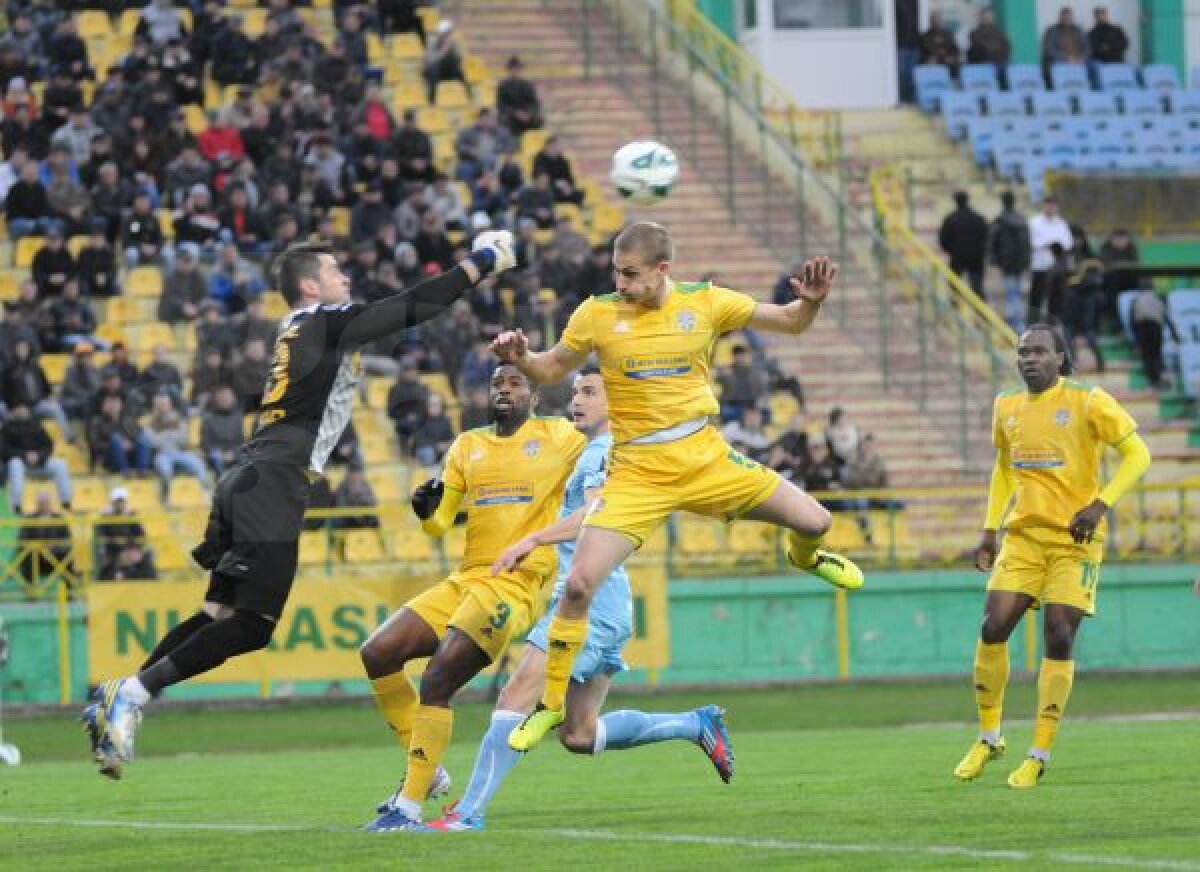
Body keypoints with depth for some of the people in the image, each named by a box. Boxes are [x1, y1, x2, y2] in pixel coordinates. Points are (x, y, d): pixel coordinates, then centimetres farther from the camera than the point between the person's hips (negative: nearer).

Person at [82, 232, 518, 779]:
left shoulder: (298, 331, 23)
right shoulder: (327, 321, -2)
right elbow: (411, 309, -4)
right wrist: (480, 264, 6)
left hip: (245, 481, 9)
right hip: (272, 483, -9)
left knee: (220, 612, 10)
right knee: (253, 625, -10)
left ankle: (117, 699, 2)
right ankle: (134, 692, -17)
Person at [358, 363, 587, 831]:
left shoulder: (557, 437, 3)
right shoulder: (468, 446, 17)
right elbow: (440, 524, 14)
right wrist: (426, 509, -7)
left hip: (515, 583, -7)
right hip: (464, 580, 7)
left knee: (436, 682, -20)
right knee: (377, 653, -5)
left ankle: (409, 807, -16)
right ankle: (427, 771, 7)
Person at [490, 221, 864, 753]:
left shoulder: (705, 303, -4)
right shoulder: (597, 315, -6)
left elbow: (790, 324, 7)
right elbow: (553, 370, 10)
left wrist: (810, 300, -15)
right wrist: (519, 359, -11)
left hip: (705, 457, 1)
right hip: (637, 474, -1)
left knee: (813, 522, 1)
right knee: (579, 584, -16)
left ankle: (804, 557, 43)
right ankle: (550, 704, 3)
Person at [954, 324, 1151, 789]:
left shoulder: (1087, 402, -9)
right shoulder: (1007, 407, 8)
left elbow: (1138, 454, -7)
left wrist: (1101, 504, -18)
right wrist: (989, 531, 15)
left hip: (1075, 539, -5)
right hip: (1023, 536, 5)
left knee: (1058, 641, -8)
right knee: (992, 630, -5)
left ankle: (1040, 755, 0)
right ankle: (988, 739, 13)